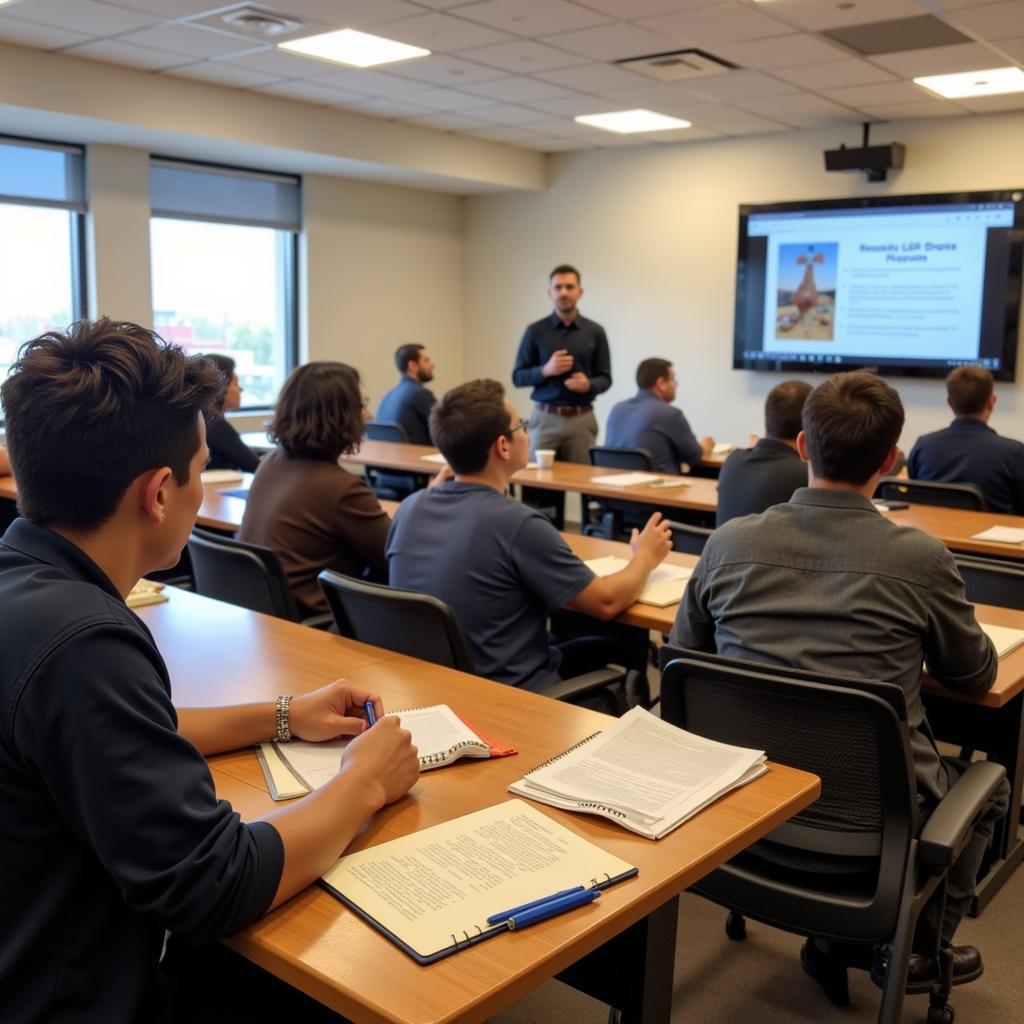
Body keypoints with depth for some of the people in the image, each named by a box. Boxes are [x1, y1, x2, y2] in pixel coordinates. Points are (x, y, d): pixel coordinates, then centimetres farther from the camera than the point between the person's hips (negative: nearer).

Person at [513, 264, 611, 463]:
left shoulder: (595, 332, 4)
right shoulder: (535, 331, 2)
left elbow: (605, 379, 6)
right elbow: (518, 377, 3)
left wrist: (589, 385, -16)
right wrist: (546, 370, -15)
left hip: (582, 419, 1)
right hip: (545, 418, 0)